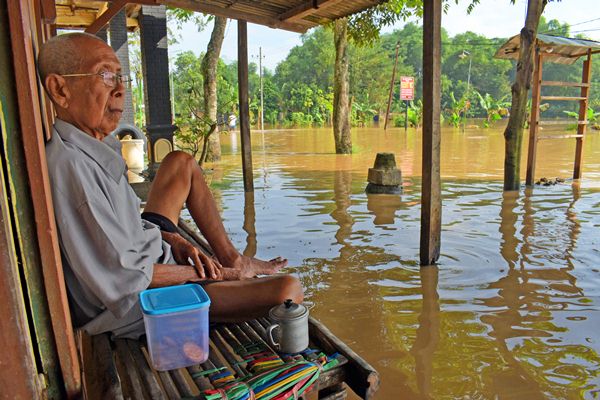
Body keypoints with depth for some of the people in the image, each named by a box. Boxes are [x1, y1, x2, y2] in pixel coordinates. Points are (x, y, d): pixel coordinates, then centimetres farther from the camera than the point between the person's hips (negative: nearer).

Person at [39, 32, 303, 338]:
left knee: (181, 163, 19)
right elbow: (122, 278, -27)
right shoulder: (67, 164, -28)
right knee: (288, 290, -24)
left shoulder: (93, 147, 4)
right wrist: (214, 274, -14)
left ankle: (231, 258, 16)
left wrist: (172, 239, -2)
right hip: (133, 304, -10)